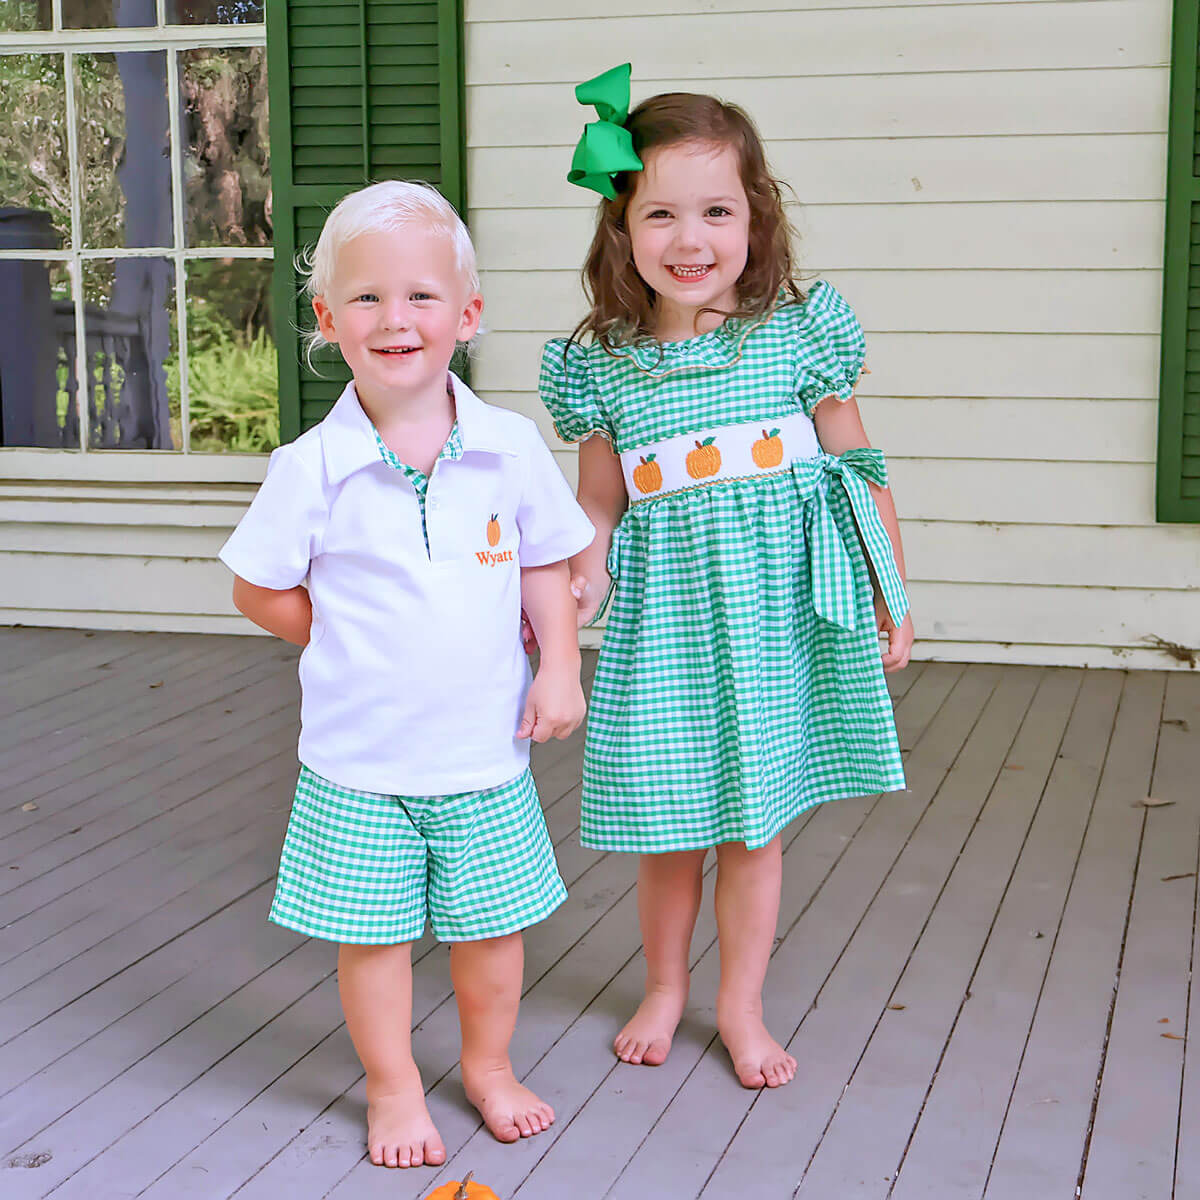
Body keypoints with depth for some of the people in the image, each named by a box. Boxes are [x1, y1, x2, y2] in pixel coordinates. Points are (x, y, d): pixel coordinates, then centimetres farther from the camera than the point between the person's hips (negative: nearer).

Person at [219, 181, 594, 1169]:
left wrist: (560, 667, -3)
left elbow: (545, 566, 7)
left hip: (487, 754, 2)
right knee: (374, 935, 9)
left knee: (492, 925, 15)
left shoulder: (513, 448, -5)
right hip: (360, 762, -1)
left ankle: (489, 1066, 39)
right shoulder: (312, 469, -11)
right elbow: (259, 588, 1)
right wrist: (351, 642, -3)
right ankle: (394, 1088, 31)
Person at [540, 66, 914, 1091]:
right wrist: (577, 580, -13)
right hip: (663, 622, 1)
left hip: (777, 615, 0)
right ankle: (664, 989, 35)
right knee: (667, 827, 10)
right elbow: (599, 508, 7)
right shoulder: (601, 367, -1)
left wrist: (891, 602, 7)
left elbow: (860, 471, 4)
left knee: (754, 825, 10)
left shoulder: (800, 335, -4)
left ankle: (742, 1005, 29)